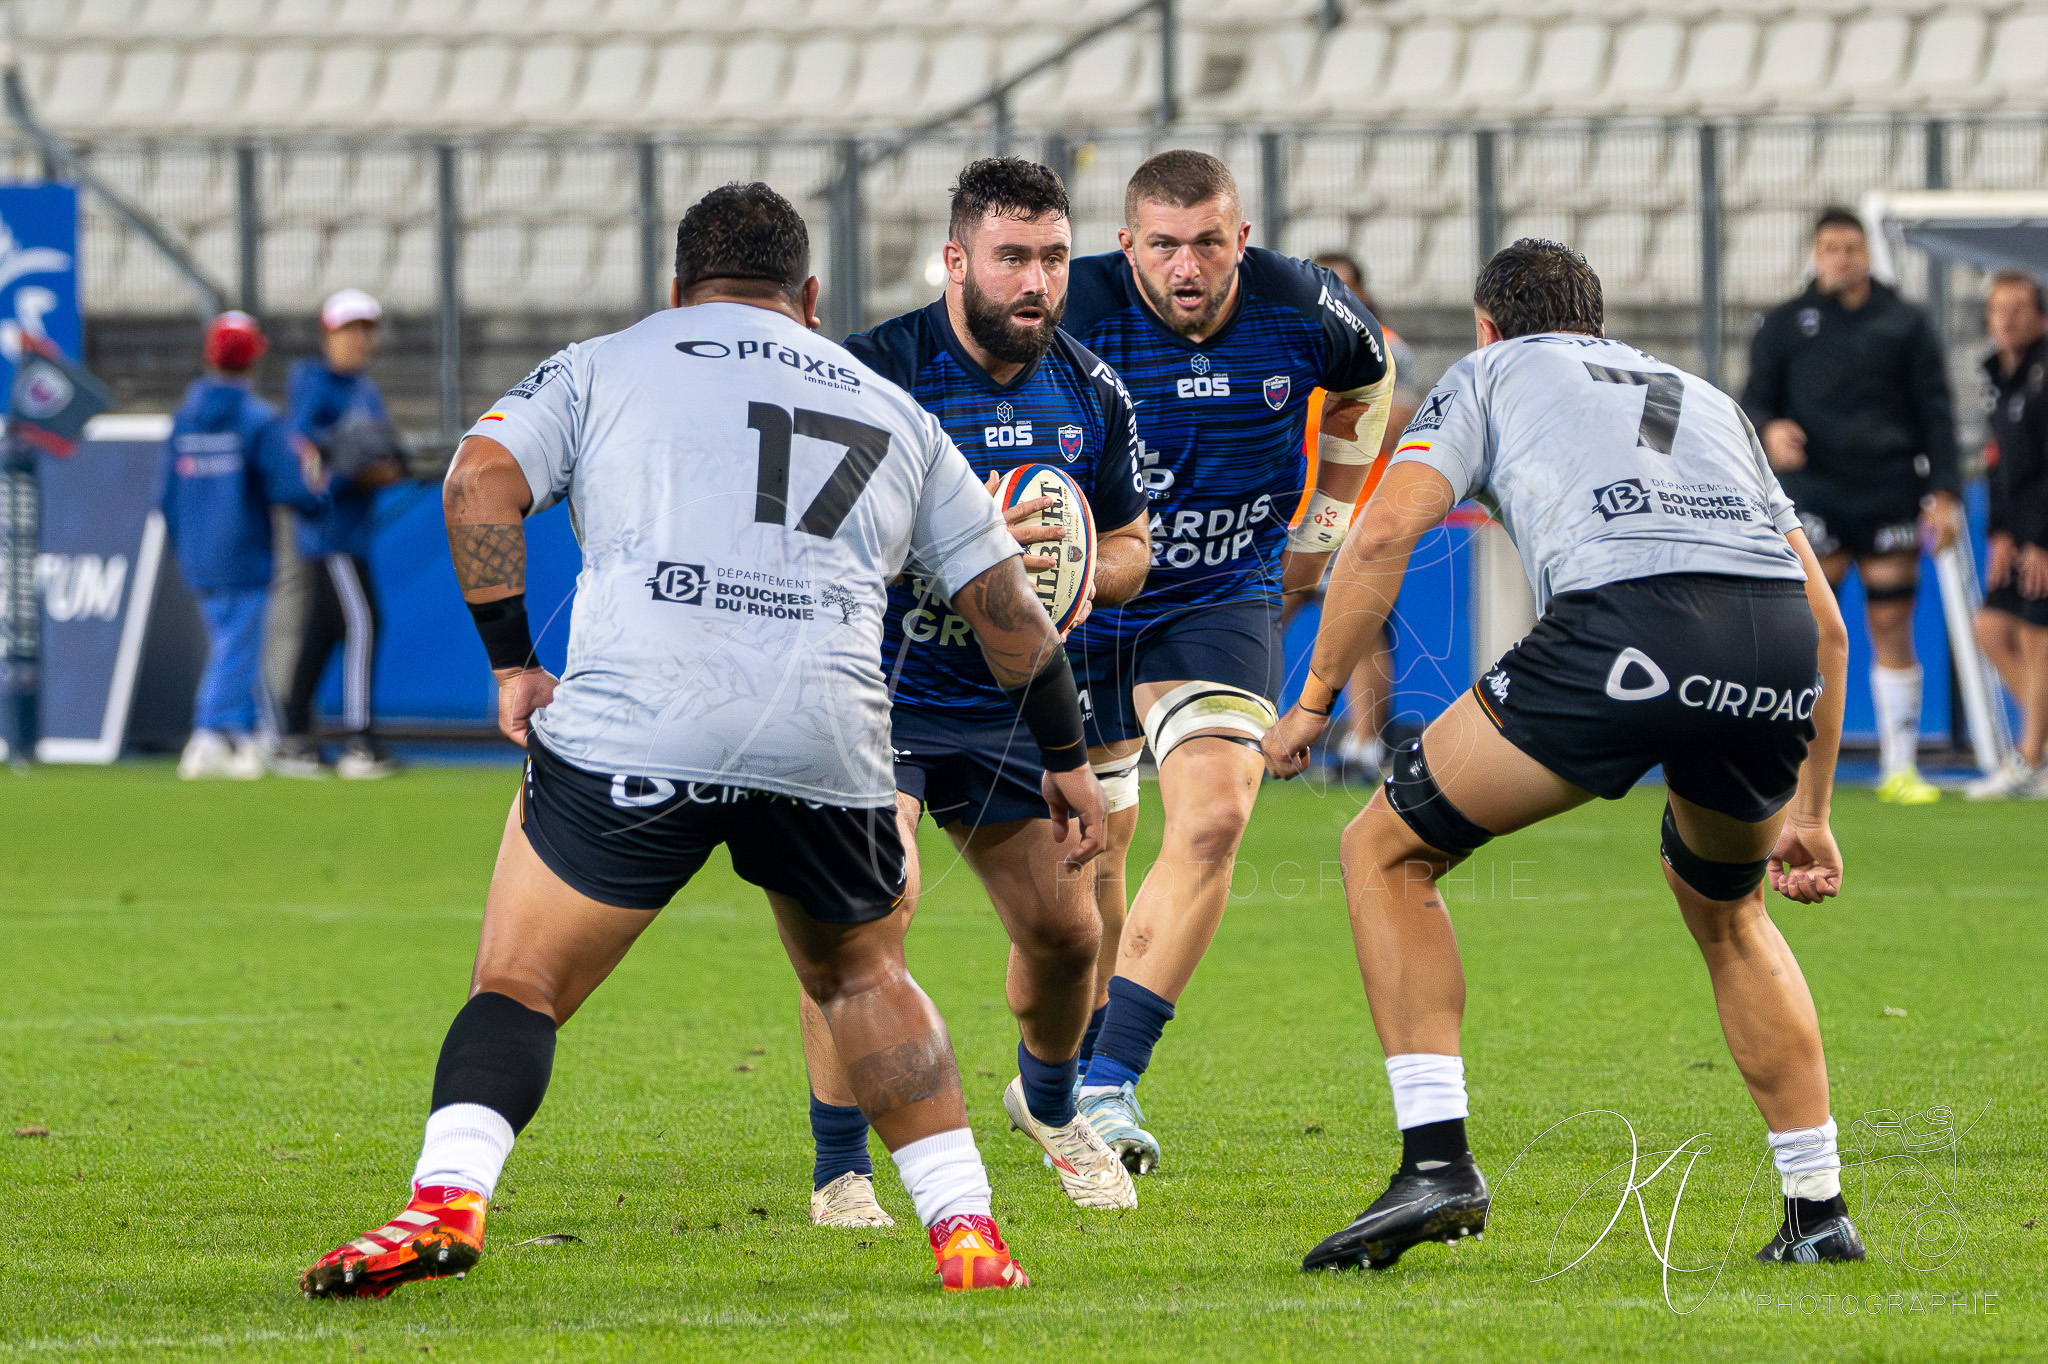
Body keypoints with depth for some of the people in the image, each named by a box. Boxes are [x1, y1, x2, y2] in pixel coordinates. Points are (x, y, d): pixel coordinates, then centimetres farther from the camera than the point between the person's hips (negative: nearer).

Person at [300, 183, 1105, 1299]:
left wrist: (511, 663, 7)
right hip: (827, 740, 3)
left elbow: (480, 481, 3)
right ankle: (966, 1232, 19)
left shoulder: (603, 368, 19)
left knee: (518, 987, 4)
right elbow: (1004, 602, 29)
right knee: (863, 976, 26)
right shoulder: (891, 411, 27)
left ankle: (447, 1198, -19)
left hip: (632, 729, -3)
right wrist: (1066, 758, 40)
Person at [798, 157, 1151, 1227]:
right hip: (876, 686, -5)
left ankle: (1048, 1101, 41)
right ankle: (840, 1169, -14)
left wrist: (1078, 575, -11)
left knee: (1066, 929, 8)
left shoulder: (1091, 393, 0)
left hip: (1008, 699, 5)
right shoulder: (875, 374, -18)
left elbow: (1127, 546, 13)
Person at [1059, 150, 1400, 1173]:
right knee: (1090, 844, 10)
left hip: (1223, 602, 0)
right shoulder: (1073, 313, -21)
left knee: (1213, 814, -22)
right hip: (1081, 601, 0)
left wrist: (1325, 523, 13)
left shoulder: (1301, 310, -13)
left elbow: (1366, 383, 11)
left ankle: (1108, 1080, -22)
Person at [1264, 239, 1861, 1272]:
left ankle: (1437, 1159, -2)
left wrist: (1313, 700, 16)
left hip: (1624, 625, -5)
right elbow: (1825, 618, 34)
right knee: (1721, 907, 33)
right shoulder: (1704, 399, 38)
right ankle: (1819, 1212, 28)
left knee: (1388, 851, 13)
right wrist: (1807, 816, 39)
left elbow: (1386, 530, 8)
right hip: (1779, 649, 5)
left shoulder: (1489, 376, 26)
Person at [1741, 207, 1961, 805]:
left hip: (1889, 490, 1)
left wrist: (1944, 492, 0)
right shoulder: (1785, 325, 9)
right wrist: (1768, 430, -15)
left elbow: (1935, 412, 9)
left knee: (1892, 626, 2)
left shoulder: (1904, 325, 11)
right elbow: (1754, 401, 9)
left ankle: (1899, 767, 9)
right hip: (1814, 490, -1)